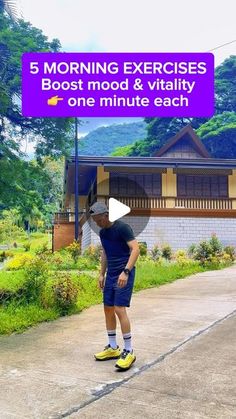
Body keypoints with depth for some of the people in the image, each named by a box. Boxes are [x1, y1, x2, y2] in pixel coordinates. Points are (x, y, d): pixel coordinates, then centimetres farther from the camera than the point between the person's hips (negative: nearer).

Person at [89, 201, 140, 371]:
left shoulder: (122, 227, -14)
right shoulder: (102, 232, 10)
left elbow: (136, 249, -20)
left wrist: (126, 271, -29)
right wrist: (102, 274, 18)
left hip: (124, 274, -8)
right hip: (111, 274, 8)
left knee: (119, 309, -13)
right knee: (108, 309, 9)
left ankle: (129, 351, -2)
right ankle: (113, 348, 22)